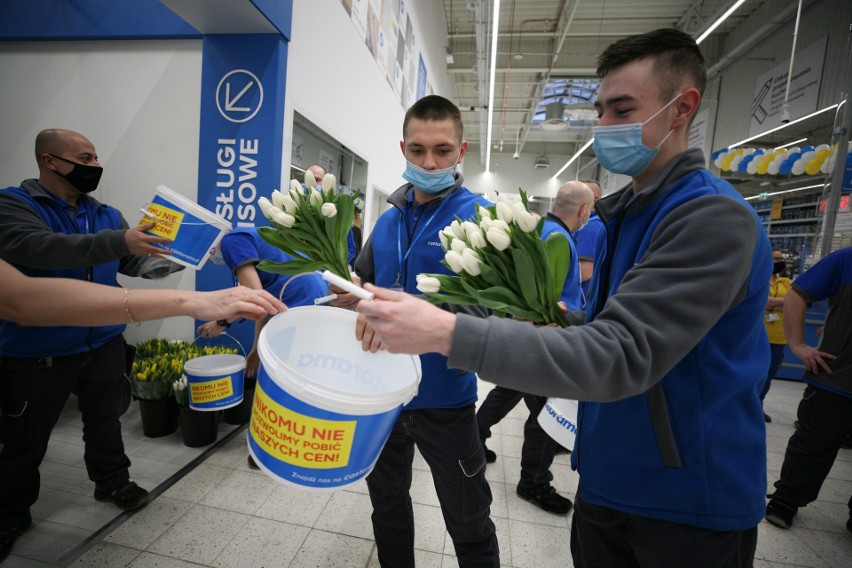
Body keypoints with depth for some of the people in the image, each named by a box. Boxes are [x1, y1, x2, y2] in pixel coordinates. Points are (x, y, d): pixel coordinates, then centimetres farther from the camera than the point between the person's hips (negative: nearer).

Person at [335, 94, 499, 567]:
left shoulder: (478, 216, -12)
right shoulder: (388, 219, 5)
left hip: (443, 397, -5)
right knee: (387, 498, 27)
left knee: (470, 528, 14)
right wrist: (349, 294, -8)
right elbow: (362, 281, 14)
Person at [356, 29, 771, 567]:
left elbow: (621, 357, -33)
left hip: (688, 502, -6)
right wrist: (567, 322, -7)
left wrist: (445, 331, -38)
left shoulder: (715, 217, -22)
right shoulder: (626, 212, 5)